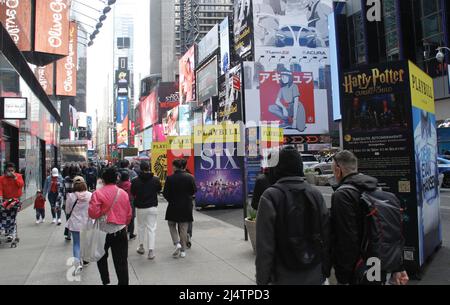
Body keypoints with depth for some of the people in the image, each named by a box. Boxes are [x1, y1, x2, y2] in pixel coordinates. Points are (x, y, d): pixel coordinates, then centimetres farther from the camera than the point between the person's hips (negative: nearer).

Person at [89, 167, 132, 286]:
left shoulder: (98, 193, -10)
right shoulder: (124, 193, 0)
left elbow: (93, 213, -16)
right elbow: (128, 214, 7)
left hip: (104, 231, -1)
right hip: (120, 231, 2)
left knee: (102, 258, 22)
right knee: (121, 261, 7)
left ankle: (105, 281, 25)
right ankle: (123, 282, 10)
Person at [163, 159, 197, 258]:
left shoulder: (170, 178, -10)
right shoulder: (190, 177, -7)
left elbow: (165, 193, -8)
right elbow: (194, 191, -2)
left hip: (173, 206, -2)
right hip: (186, 206, 2)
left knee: (172, 225, 19)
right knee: (183, 228, 10)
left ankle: (177, 243, 1)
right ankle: (183, 251, 14)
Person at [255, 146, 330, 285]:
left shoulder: (270, 197, -14)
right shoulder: (315, 193, -1)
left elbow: (265, 244, -14)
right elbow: (326, 236, 3)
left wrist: (262, 279, -5)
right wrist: (326, 271, 13)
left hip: (284, 277, -3)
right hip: (315, 276, 4)